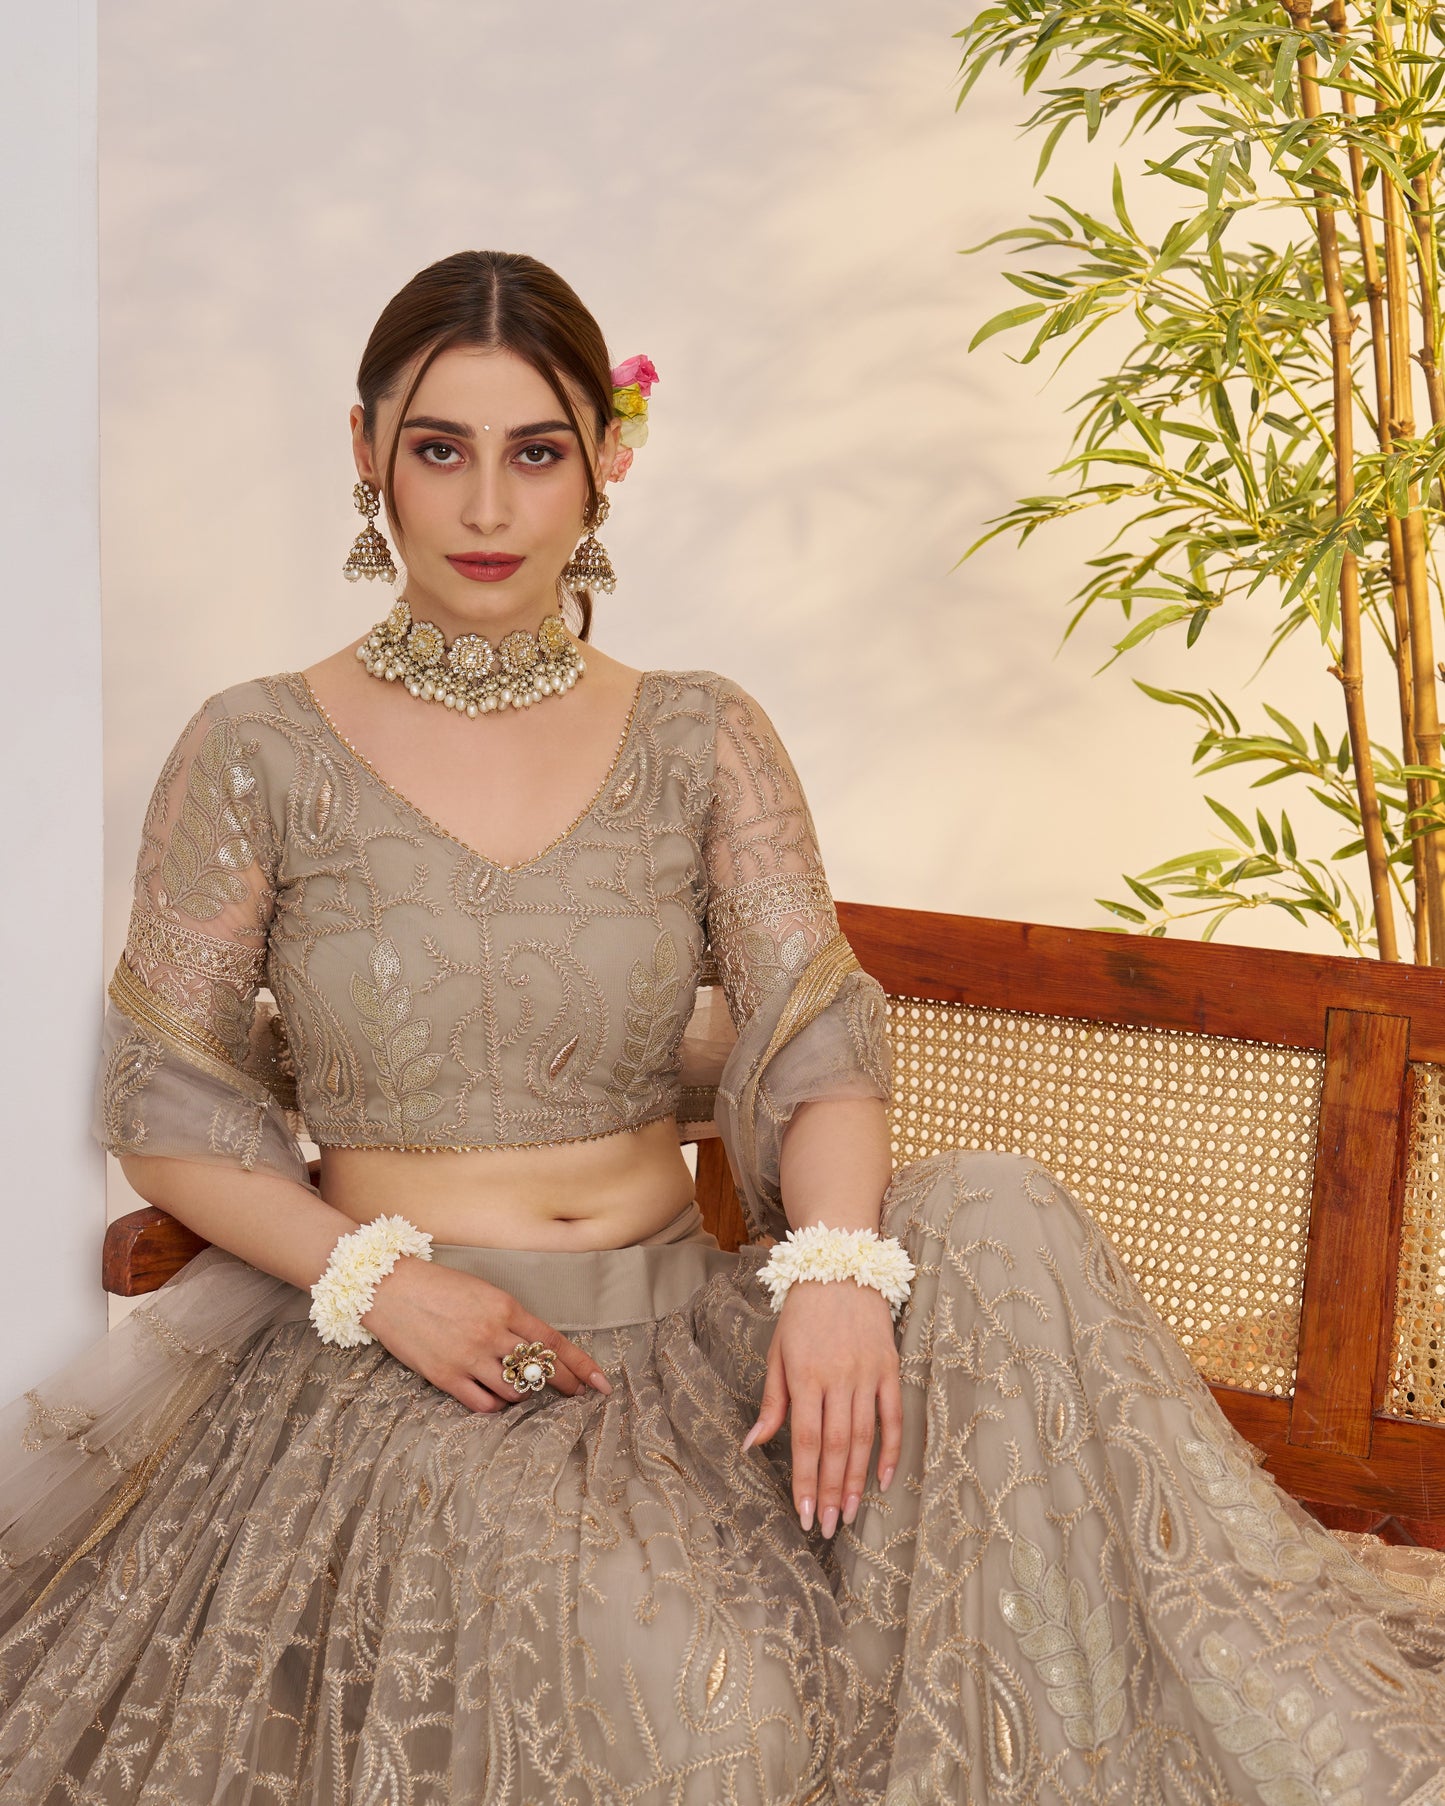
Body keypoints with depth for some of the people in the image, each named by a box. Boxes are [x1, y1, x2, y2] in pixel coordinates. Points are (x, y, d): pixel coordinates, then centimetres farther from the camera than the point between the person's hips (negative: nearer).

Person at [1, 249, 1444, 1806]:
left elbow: (815, 1036, -3)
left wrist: (835, 1265, -24)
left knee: (999, 1227, -25)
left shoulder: (702, 742, 6)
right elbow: (164, 1111, 1)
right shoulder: (256, 757, -1)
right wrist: (379, 1276, -15)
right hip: (388, 1357, -3)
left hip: (676, 1317, 3)